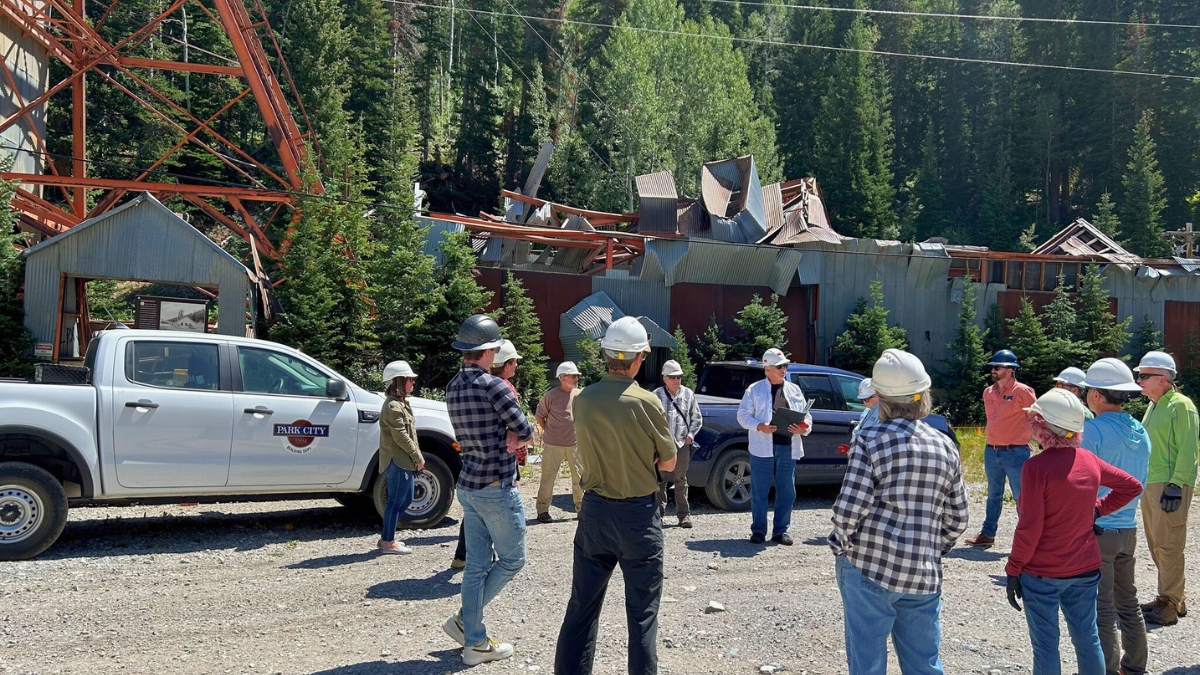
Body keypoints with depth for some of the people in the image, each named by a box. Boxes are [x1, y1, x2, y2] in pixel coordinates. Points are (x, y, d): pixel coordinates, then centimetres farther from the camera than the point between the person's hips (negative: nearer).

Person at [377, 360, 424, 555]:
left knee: (404, 500, 16)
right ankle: (388, 542, 5)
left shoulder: (400, 403, 17)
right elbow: (401, 436, -20)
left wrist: (416, 458, 12)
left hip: (403, 462, 10)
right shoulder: (393, 406, -16)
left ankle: (387, 537, 23)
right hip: (397, 462, -10)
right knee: (396, 501, -3)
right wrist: (418, 457, -13)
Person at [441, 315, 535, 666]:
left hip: (467, 486, 8)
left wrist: (505, 436, 1)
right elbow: (525, 433, -12)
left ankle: (475, 643, 18)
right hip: (497, 488, -8)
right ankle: (463, 620, 10)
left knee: (476, 565, 12)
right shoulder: (494, 386, -19)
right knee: (512, 559, 9)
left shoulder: (453, 388, 7)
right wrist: (525, 433, 8)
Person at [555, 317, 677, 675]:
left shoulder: (582, 399, -3)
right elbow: (668, 463, -5)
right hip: (638, 514, -4)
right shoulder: (646, 402, -16)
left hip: (594, 510, 4)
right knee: (642, 612, 7)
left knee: (582, 606, 13)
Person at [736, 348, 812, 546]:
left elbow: (806, 416, 13)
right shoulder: (755, 390, 4)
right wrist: (759, 426, -16)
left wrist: (803, 429, -9)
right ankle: (758, 530, 13)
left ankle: (781, 530, 18)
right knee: (759, 491, 2)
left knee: (787, 491, 6)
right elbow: (743, 415, 1)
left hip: (788, 448, 3)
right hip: (762, 448, -3)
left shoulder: (795, 390, 13)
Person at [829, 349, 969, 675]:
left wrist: (842, 544, 2)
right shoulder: (945, 446, 6)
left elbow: (849, 509, -15)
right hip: (924, 575, 5)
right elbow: (958, 518, 10)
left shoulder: (870, 440, -9)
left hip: (868, 567, -4)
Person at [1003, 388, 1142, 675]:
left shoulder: (1037, 467, -19)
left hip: (1042, 574, -6)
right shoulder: (1089, 460, 0)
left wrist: (1013, 570, -9)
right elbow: (1132, 486, 15)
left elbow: (1029, 527, -18)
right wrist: (1098, 509, 10)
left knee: (1045, 645, 4)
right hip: (1086, 570, 6)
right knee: (1087, 639, 15)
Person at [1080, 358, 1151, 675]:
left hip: (1097, 530, -7)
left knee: (1102, 609, 0)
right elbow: (1138, 483, 16)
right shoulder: (1140, 432, 6)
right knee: (1128, 604, 18)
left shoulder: (1093, 429, -17)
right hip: (1128, 528, 7)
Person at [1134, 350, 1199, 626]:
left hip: (1170, 485, -9)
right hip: (1150, 484, 9)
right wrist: (1142, 480, 20)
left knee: (1168, 545, -5)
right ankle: (1171, 597, 25)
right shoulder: (1154, 406, 16)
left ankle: (1170, 606, 1)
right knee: (1156, 544, 14)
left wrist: (1176, 485, -20)